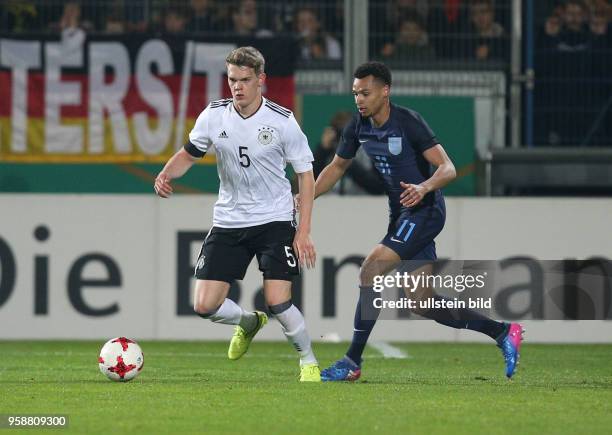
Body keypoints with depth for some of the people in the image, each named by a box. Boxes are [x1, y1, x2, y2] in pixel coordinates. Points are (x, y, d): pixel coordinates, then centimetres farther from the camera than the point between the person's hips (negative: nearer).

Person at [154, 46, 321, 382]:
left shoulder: (282, 121, -11)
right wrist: (166, 175, -11)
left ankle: (309, 361, 11)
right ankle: (249, 323, 30)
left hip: (274, 220, -3)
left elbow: (305, 175, -4)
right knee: (205, 306, -4)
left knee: (277, 302, -16)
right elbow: (189, 154, 11)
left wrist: (303, 232, -10)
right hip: (228, 223, 3)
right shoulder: (214, 116, -5)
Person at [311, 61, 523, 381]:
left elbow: (448, 169, -21)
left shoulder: (408, 122, -18)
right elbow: (337, 166, 18)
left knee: (370, 270, -21)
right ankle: (502, 333, 19)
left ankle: (352, 362, -18)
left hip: (424, 211, -8)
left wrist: (423, 188, -40)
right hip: (400, 214, 8)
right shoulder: (359, 126, 3)